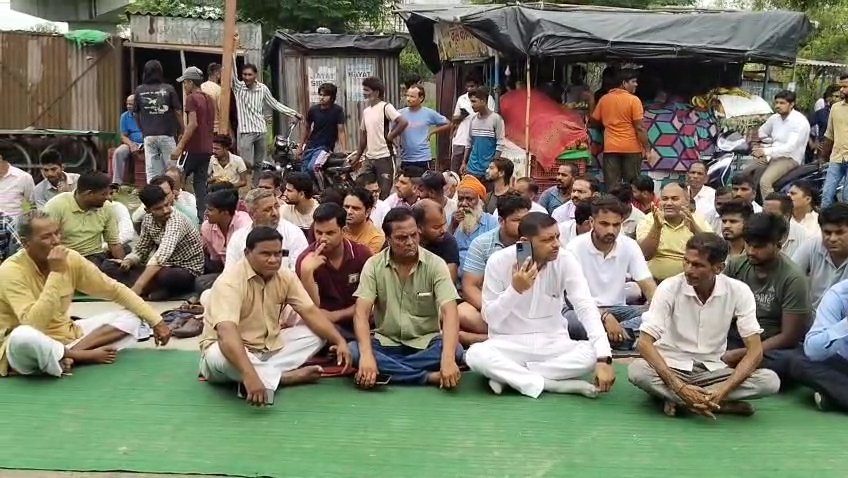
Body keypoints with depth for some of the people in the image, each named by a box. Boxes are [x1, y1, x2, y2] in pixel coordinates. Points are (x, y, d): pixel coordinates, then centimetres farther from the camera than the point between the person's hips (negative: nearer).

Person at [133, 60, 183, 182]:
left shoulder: (139, 91, 3)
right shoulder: (168, 89, -4)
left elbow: (136, 114, 11)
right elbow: (178, 112, -4)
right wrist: (183, 130, 6)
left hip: (148, 136, 2)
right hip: (167, 135, -2)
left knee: (152, 173, 2)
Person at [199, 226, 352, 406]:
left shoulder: (285, 276, -6)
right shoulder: (230, 282, -27)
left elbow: (311, 312, -7)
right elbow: (227, 333, -41)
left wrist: (340, 341, -23)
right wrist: (249, 375, -55)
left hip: (269, 347, 7)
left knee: (317, 333, -6)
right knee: (220, 356, -41)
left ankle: (266, 376, -22)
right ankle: (288, 376, -24)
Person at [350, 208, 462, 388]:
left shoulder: (435, 264, -9)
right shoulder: (373, 265, -5)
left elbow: (449, 312, -20)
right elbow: (361, 312, -14)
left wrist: (447, 358, -37)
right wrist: (367, 355, -32)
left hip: (426, 344, -1)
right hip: (386, 343, 1)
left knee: (455, 351, -31)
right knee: (352, 351, -29)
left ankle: (385, 372, -23)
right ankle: (430, 377, -27)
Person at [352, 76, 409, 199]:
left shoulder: (386, 107, -9)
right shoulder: (366, 111, 13)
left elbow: (403, 122, -22)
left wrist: (390, 136, -10)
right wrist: (358, 157, 19)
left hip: (385, 157, -7)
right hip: (369, 158, 7)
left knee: (384, 193, -2)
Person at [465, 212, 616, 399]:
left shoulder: (565, 260, -11)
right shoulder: (499, 262, -13)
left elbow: (586, 307, -20)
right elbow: (490, 318, -10)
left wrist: (604, 358, -33)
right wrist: (515, 289, -27)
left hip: (553, 344, 2)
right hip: (509, 344, -1)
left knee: (593, 355, -27)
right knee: (475, 355, -32)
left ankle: (507, 375, -19)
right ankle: (557, 384, -25)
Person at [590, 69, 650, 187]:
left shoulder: (604, 99, 5)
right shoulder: (633, 100, -9)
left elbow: (593, 121, 12)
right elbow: (640, 127, -11)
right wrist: (647, 147, -6)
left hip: (610, 148, 4)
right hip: (631, 148, -4)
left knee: (611, 186, 4)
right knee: (632, 186, 5)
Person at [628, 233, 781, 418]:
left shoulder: (738, 291, -11)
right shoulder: (669, 288, -15)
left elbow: (755, 350, -13)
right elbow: (644, 343, -20)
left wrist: (722, 392, -28)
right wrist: (680, 387, -32)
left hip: (712, 370, 2)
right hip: (672, 367, -1)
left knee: (770, 381, -23)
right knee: (637, 371, -33)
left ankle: (677, 400, -21)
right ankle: (721, 404, -25)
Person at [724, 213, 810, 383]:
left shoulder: (793, 278, -14)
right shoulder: (735, 265, -3)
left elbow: (790, 337, -14)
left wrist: (741, 354, -21)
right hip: (736, 339, 3)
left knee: (791, 360, -38)